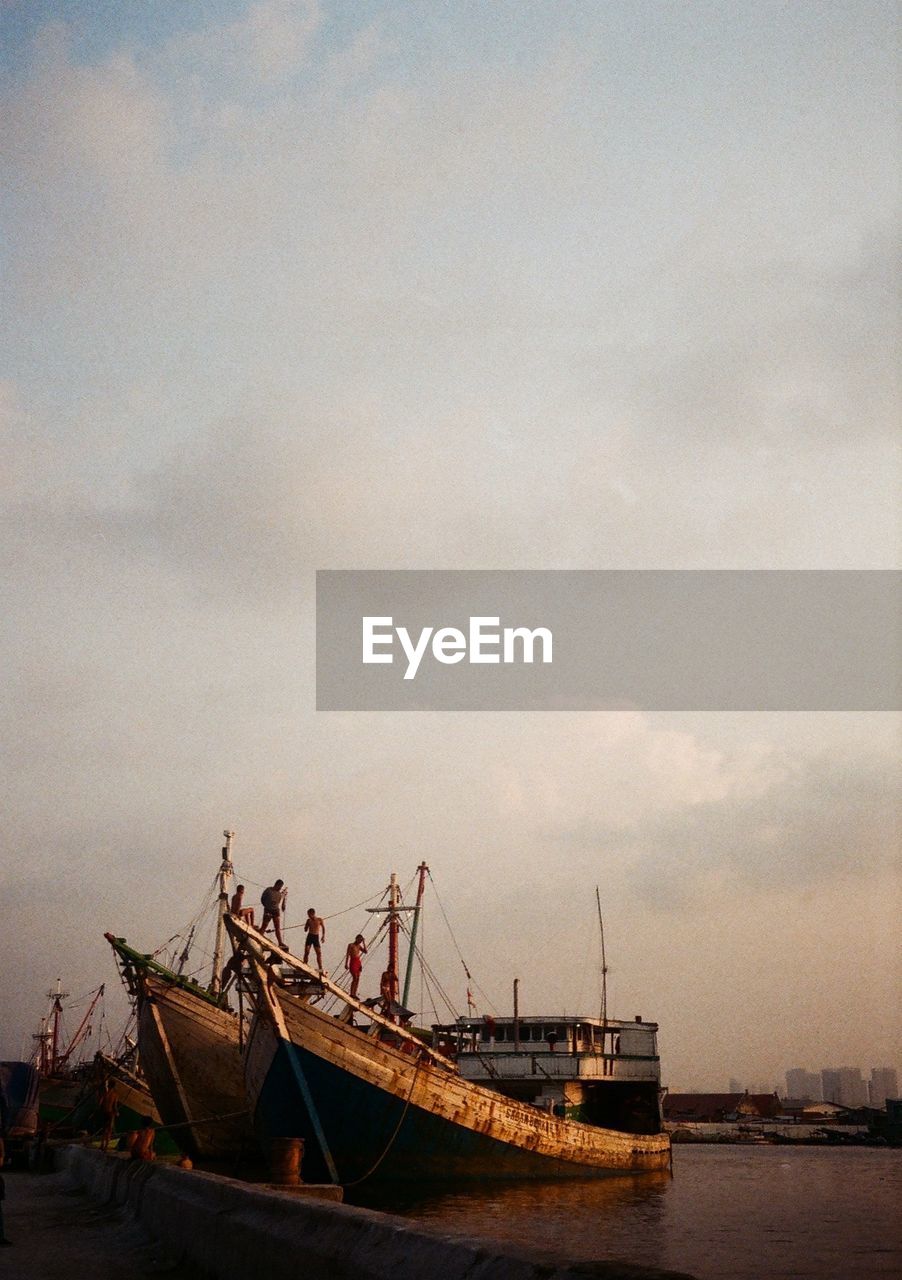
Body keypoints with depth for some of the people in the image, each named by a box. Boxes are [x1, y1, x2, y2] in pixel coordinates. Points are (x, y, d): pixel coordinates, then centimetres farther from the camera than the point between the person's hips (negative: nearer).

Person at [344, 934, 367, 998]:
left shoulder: (359, 946, 17)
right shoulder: (351, 945, 1)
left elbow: (365, 951, 6)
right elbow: (347, 954, -4)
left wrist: (364, 943, 5)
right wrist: (346, 963, -11)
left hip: (358, 962, 6)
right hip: (353, 962, -6)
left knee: (357, 979, 1)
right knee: (355, 978, -16)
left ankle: (354, 994, 2)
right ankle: (351, 993, -14)